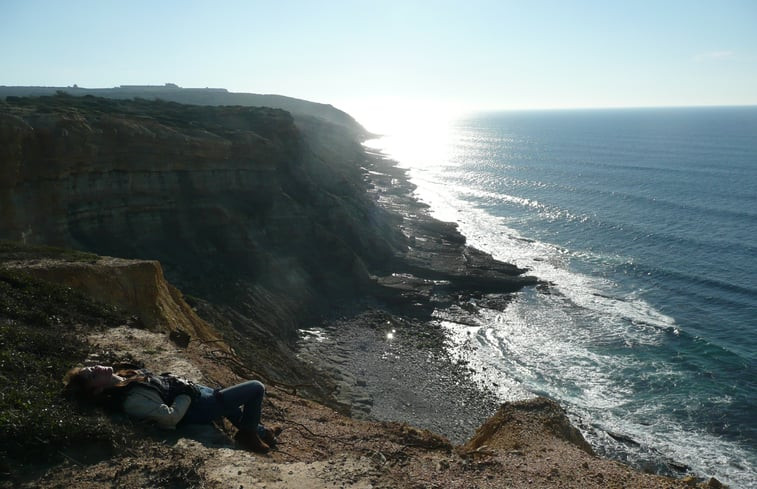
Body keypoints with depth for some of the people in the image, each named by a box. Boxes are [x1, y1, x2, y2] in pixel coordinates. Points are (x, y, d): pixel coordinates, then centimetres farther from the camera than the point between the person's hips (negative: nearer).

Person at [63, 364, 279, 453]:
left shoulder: (122, 377, -1)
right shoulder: (130, 400, -29)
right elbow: (170, 416, -31)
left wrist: (183, 383, 1)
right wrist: (187, 393, -20)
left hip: (196, 391, 9)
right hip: (197, 408, -9)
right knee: (257, 388, -3)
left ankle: (261, 432, 48)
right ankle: (249, 433, 16)